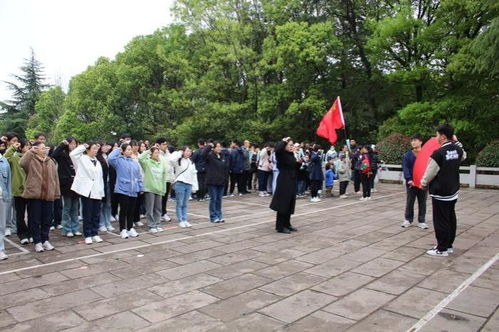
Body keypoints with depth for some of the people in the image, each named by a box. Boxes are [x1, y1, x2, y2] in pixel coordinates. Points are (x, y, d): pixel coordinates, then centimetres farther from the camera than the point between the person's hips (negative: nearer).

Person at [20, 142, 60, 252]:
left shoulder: (51, 162, 12)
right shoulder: (31, 160, 0)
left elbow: (55, 178, 12)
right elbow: (22, 163, -24)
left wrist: (57, 193, 8)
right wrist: (31, 151, -18)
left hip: (48, 195, 4)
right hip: (34, 195, -3)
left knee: (47, 220, 9)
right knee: (35, 220, 3)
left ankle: (45, 240, 23)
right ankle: (37, 242, 14)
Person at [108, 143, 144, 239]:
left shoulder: (135, 163, 11)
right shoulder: (119, 160, -4)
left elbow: (139, 176, 14)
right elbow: (110, 158, -25)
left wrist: (141, 187, 12)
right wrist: (117, 150, -10)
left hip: (133, 190, 5)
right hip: (122, 190, -5)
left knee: (131, 210, 12)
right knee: (124, 210, 1)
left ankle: (130, 228, 23)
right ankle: (123, 230, 12)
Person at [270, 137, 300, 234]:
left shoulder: (291, 155, 12)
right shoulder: (281, 154, -11)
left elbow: (295, 168, 21)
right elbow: (277, 148, -35)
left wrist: (299, 162, 2)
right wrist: (283, 141, -19)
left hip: (292, 182, 8)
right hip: (284, 182, -8)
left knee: (290, 204, 13)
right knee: (283, 204, -3)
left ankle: (287, 224, 24)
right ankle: (280, 226, 5)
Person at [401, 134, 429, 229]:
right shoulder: (407, 155, -3)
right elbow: (405, 168, -9)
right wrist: (409, 179, -20)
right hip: (411, 182, 0)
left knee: (422, 202, 9)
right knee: (409, 202, 9)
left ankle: (421, 221, 18)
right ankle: (408, 219, 20)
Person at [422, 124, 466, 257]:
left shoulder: (438, 153, -20)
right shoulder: (458, 150, 2)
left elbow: (430, 173, -11)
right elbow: (463, 156, 28)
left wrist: (423, 183, 7)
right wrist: (457, 142, 23)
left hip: (440, 193, -8)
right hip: (453, 191, 8)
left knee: (441, 221, 0)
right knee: (451, 218, 15)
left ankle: (442, 249, 7)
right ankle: (449, 245, 27)